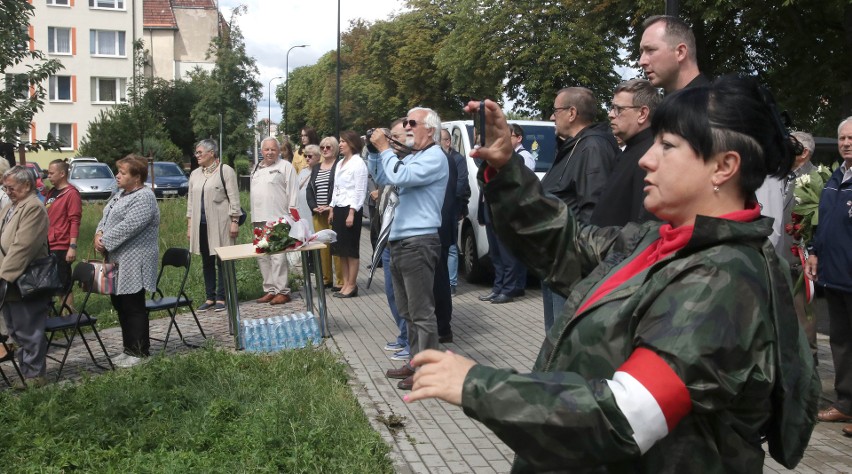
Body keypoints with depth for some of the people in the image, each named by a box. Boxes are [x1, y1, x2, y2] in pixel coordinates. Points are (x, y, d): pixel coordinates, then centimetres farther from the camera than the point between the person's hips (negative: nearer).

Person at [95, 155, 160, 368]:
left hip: (133, 265, -10)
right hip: (118, 262, 10)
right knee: (119, 304, 15)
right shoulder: (121, 194, 16)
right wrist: (99, 234, -2)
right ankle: (129, 349, 26)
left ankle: (139, 352, 8)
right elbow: (106, 217, 18)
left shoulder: (144, 198, -15)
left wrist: (104, 242, -16)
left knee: (133, 308, -2)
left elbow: (127, 227, -23)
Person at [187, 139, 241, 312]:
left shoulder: (225, 171, -3)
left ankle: (221, 298, 5)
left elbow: (234, 198, -6)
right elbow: (191, 200, 18)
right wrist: (189, 225, 14)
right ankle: (210, 297, 17)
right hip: (201, 225, 6)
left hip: (220, 224, -6)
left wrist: (235, 221, -11)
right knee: (206, 262, 9)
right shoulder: (194, 174, 15)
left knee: (222, 261, -1)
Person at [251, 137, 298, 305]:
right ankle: (270, 290, 18)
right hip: (259, 221, 8)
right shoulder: (257, 169, 19)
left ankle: (282, 291, -3)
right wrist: (254, 217, 19)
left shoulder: (285, 167, -4)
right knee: (263, 257, 10)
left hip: (278, 220, -8)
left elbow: (293, 193, -8)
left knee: (278, 257, -9)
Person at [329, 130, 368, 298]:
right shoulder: (340, 163, 16)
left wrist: (352, 213, -18)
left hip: (351, 209, -8)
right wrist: (332, 209, 14)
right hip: (339, 208, 8)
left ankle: (352, 285, 4)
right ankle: (345, 283, 16)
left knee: (351, 249, -3)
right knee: (340, 248, 9)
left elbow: (360, 191, -14)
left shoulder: (358, 163, -10)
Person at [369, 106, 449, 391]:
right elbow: (382, 179, 24)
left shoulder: (434, 157, -11)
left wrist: (384, 148, -11)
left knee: (422, 312, -3)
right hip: (399, 242, 10)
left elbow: (398, 177, -24)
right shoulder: (411, 157, 18)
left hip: (419, 243, -10)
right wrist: (374, 151, 11)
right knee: (407, 311, 16)